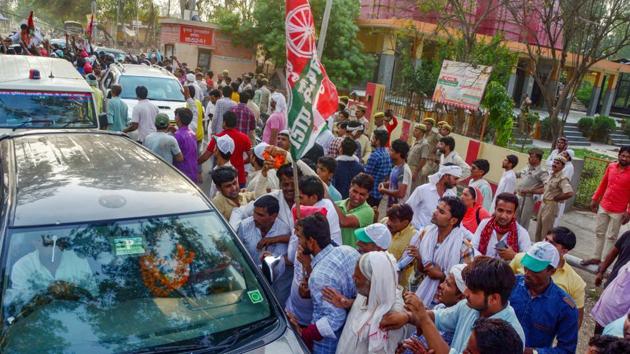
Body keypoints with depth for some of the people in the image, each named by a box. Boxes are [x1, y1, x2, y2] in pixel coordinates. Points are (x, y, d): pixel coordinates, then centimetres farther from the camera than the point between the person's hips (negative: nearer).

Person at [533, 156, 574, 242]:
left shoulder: (562, 179, -18)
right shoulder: (551, 175, 9)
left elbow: (569, 193, -31)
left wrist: (555, 198, -18)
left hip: (551, 205, -9)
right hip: (543, 204, 9)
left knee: (546, 231, 0)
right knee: (538, 229, 17)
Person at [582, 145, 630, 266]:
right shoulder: (611, 166, -1)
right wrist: (595, 199, 10)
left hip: (618, 211, -5)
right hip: (603, 206, 5)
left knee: (611, 237, 5)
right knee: (599, 233, 13)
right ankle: (596, 258, 24)